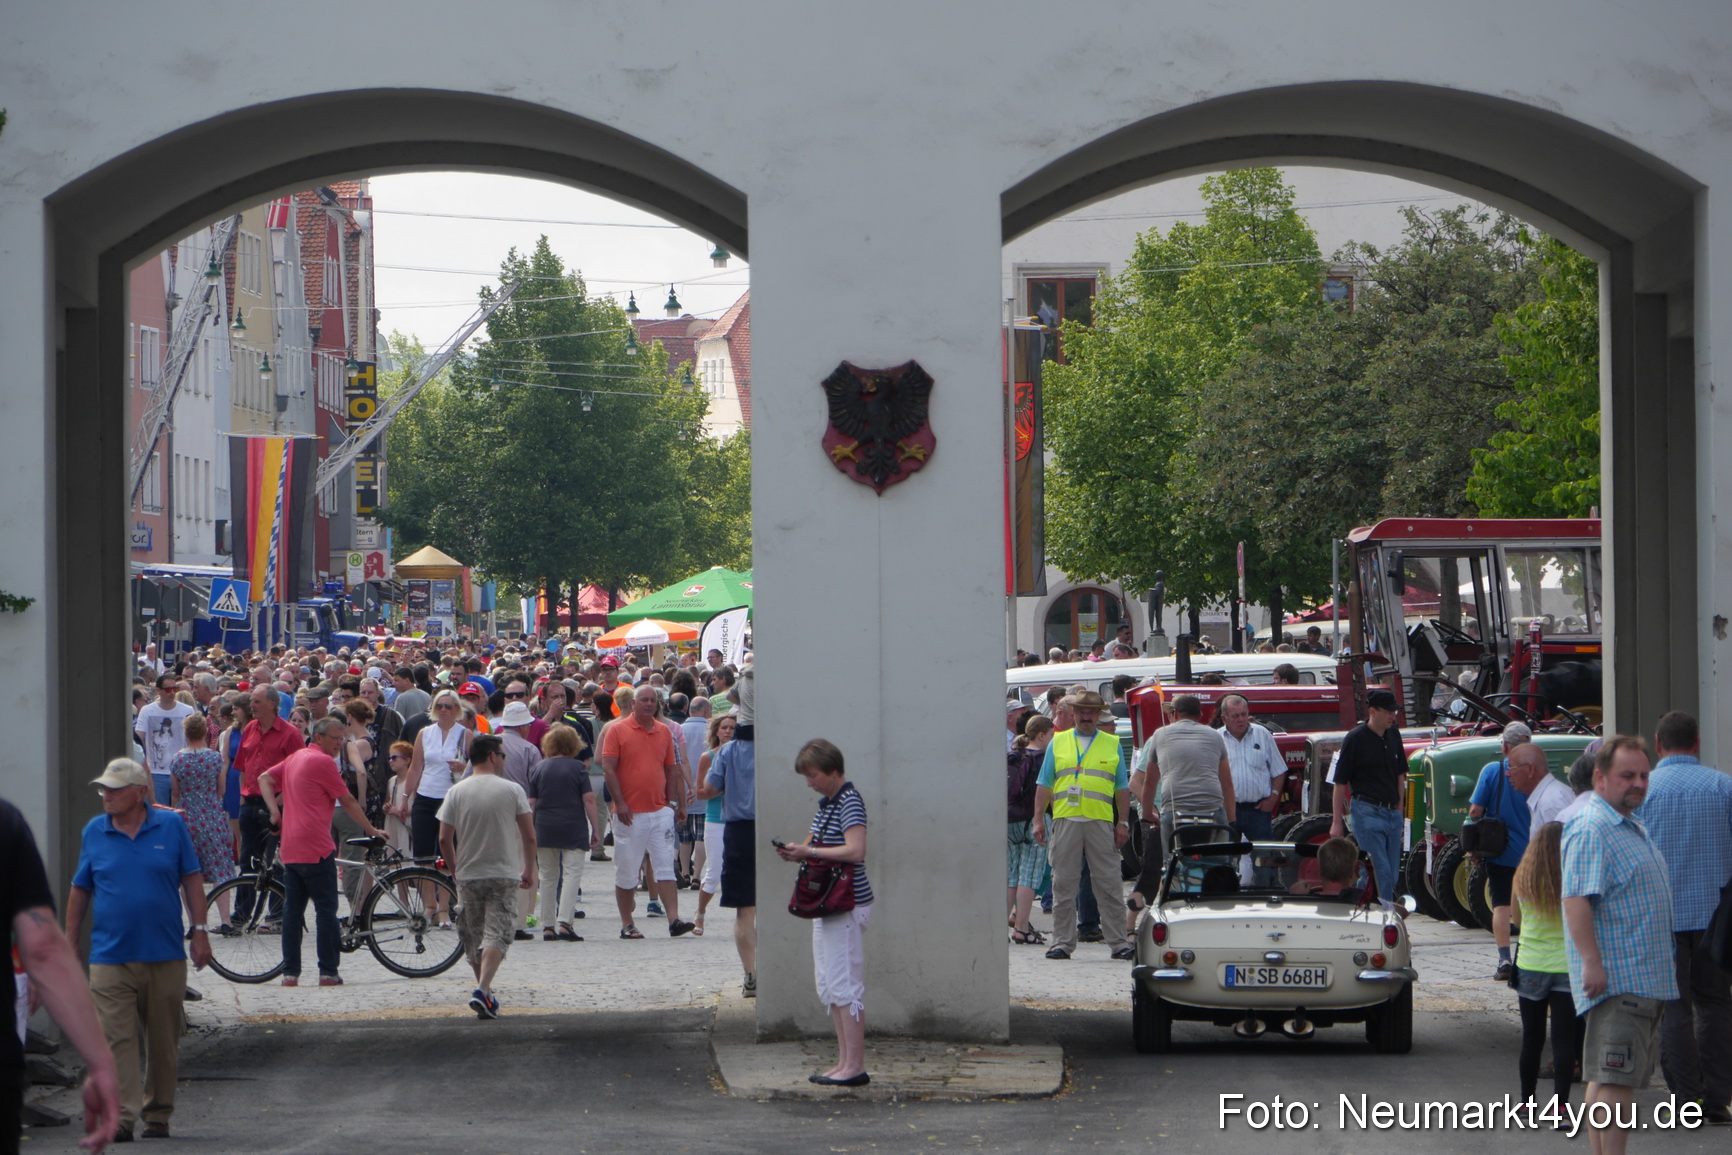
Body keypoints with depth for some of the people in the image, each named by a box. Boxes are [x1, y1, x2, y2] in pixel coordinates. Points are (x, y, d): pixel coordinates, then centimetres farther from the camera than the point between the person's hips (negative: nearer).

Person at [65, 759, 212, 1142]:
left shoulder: (171, 826, 2)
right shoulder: (94, 832, 5)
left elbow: (192, 880, 7)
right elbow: (79, 891, 12)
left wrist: (199, 930, 2)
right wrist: (68, 943, 10)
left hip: (166, 955, 0)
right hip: (110, 957, 0)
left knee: (163, 1040, 7)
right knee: (117, 1039, -8)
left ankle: (158, 1114, 19)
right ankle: (122, 1117, -9)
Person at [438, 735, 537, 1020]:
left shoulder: (456, 792, 0)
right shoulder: (512, 790, -3)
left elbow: (444, 839, -1)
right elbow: (529, 837, -2)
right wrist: (529, 870, 12)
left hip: (468, 876, 2)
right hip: (504, 875, -2)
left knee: (474, 938, 14)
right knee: (496, 935, -6)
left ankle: (485, 993, 23)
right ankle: (483, 991, -23)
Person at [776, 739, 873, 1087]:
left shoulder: (849, 802, -14)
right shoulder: (825, 804, 15)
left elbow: (855, 851, -24)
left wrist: (809, 851, -19)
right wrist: (797, 853, 2)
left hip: (848, 905, -10)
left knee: (844, 986, -8)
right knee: (829, 986, 12)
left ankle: (855, 1067, -5)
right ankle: (844, 1062, 17)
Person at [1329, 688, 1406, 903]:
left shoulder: (1393, 735, 9)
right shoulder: (1356, 739, -10)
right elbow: (1340, 783, -7)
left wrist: (1399, 809, 18)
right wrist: (1337, 821, -8)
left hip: (1391, 812, 7)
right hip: (1367, 811, -7)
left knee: (1392, 872, 8)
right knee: (1380, 872, -11)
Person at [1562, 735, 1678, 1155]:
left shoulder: (1632, 827, 19)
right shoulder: (1591, 830, -15)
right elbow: (1576, 900, -23)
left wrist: (1664, 964, 28)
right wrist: (1592, 962, -29)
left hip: (1645, 978, 10)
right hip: (1616, 980, -10)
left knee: (1606, 1082, 12)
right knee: (1614, 1082, -13)